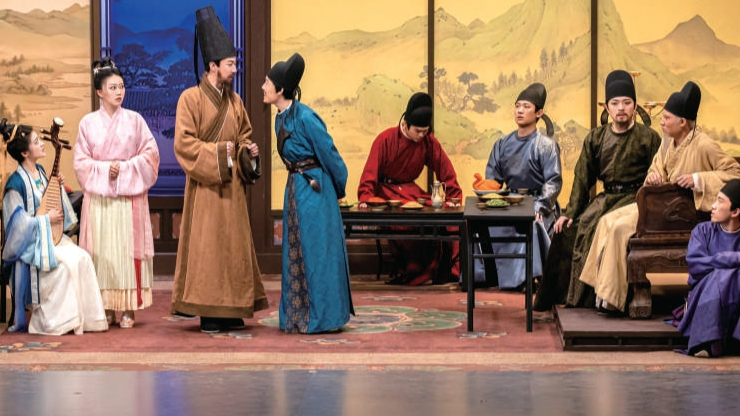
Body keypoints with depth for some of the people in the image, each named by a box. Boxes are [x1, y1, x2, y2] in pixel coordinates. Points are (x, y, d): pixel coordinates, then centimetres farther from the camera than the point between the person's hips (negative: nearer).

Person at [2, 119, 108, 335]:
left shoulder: (40, 172, 7)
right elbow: (18, 221, -17)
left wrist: (59, 187, 2)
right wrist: (47, 219, -14)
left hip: (51, 236, 7)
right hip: (31, 243, -7)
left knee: (83, 258, -14)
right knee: (65, 263, -27)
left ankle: (85, 316, -9)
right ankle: (52, 321, -13)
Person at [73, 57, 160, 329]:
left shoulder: (134, 120, 5)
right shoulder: (88, 122, 5)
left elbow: (150, 154, 3)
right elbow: (81, 161, 5)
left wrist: (125, 168, -10)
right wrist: (104, 168, -11)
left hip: (130, 196, 0)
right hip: (98, 197, 0)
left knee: (128, 250, -3)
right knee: (102, 252, -2)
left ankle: (127, 309, 0)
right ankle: (105, 308, 4)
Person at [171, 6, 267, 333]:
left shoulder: (234, 101, 12)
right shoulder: (191, 98, -7)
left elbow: (244, 133, 21)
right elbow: (183, 143, -11)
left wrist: (249, 150, 0)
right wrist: (217, 151, -17)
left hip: (232, 184, 6)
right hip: (205, 187, -6)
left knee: (234, 244, 6)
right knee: (206, 247, -5)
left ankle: (231, 311, 12)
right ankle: (208, 312, -1)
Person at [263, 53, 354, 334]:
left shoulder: (305, 118, -18)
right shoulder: (281, 118, 7)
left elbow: (329, 155, -12)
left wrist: (339, 190, -2)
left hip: (314, 190, -9)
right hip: (295, 189, 9)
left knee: (315, 252, -2)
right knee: (295, 253, 12)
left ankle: (322, 318, 6)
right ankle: (298, 316, 19)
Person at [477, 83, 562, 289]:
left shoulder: (546, 145, 2)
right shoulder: (502, 144, 16)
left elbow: (554, 181, -7)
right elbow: (491, 180, 12)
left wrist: (540, 206, -23)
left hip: (536, 201, -4)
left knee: (531, 224, -38)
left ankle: (531, 275, -28)